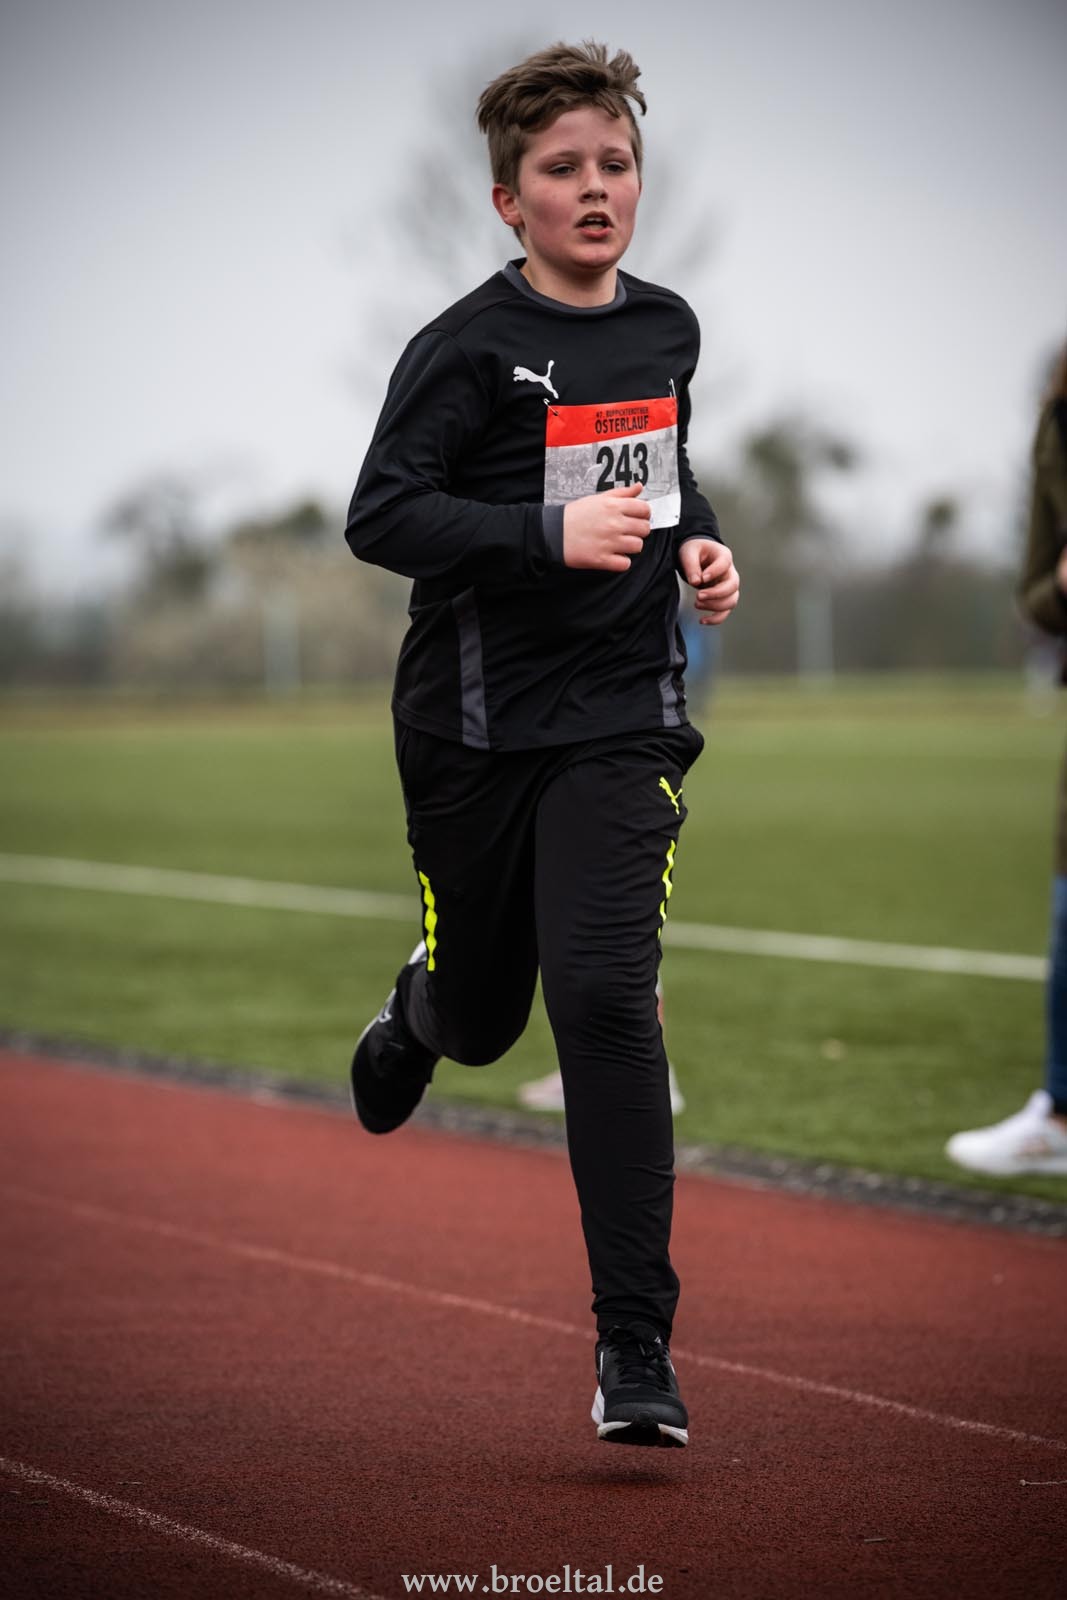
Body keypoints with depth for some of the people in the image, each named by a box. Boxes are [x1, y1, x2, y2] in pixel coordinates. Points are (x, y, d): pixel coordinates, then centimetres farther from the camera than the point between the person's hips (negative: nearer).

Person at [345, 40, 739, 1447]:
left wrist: (698, 541, 9)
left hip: (621, 718, 2)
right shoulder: (470, 348, -9)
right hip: (473, 724, -2)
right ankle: (417, 1017, 54)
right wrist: (551, 533, -29)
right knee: (481, 1019, 12)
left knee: (604, 995, -16)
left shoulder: (667, 329, 8)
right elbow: (379, 515, -19)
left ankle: (636, 1346, -11)